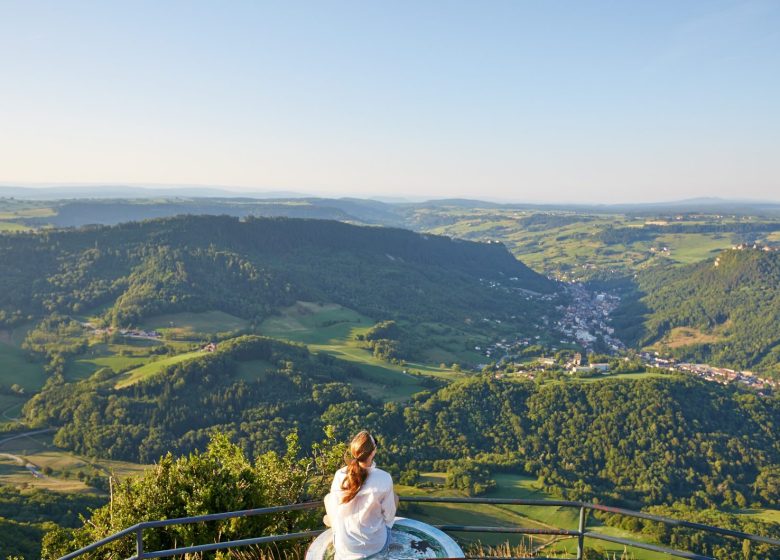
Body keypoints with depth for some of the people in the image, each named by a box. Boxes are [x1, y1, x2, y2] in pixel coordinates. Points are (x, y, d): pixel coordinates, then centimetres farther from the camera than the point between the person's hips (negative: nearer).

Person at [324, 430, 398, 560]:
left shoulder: (339, 475, -17)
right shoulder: (384, 478, -22)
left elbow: (334, 510, -2)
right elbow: (389, 515, -8)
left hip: (344, 544, 2)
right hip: (377, 543, -1)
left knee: (328, 498, 23)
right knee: (394, 497, 20)